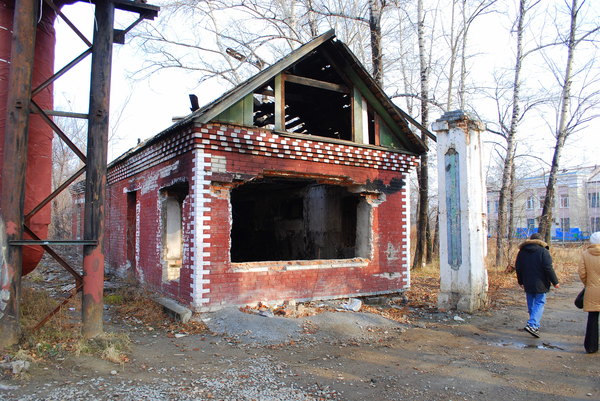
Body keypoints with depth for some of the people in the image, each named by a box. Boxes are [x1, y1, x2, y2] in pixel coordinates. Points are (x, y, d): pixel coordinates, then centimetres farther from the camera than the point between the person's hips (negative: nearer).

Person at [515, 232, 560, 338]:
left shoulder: (522, 251, 7)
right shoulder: (543, 251, -9)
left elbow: (518, 268, 10)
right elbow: (548, 268, -14)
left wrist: (521, 282, 20)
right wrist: (555, 282, -4)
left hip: (527, 284, 5)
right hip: (540, 284, -5)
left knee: (531, 304, 14)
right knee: (539, 303, -2)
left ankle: (535, 326, 22)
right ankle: (532, 325, -16)